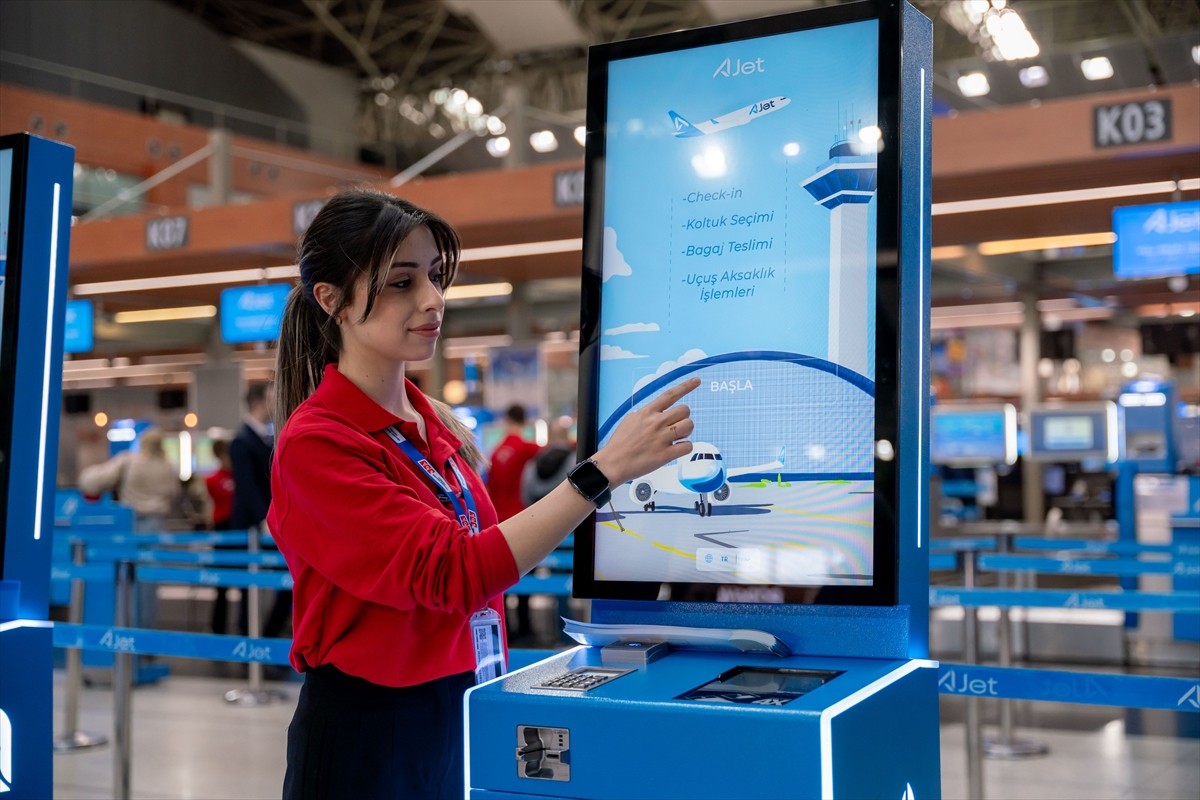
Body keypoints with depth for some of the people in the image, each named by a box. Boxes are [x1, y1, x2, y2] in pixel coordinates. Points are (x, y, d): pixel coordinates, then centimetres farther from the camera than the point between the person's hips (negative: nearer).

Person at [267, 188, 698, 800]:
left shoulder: (438, 426, 6)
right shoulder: (314, 444, -16)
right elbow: (450, 574, -25)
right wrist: (603, 470, -30)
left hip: (463, 720, 7)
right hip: (369, 734, -6)